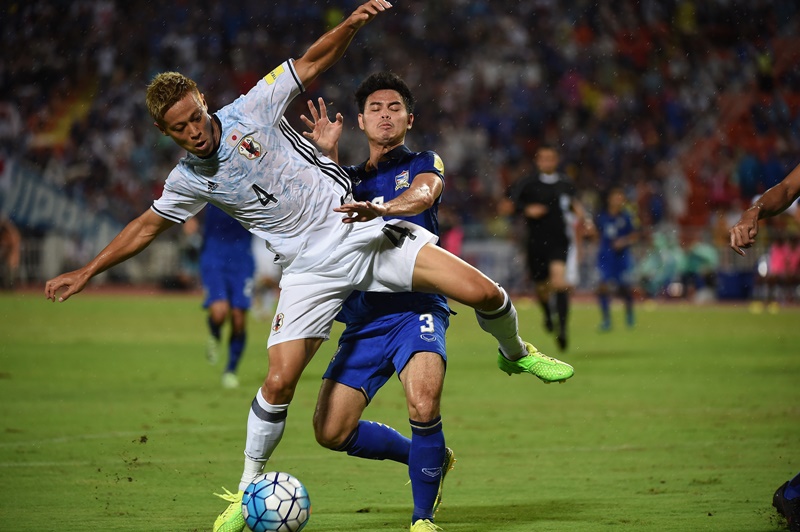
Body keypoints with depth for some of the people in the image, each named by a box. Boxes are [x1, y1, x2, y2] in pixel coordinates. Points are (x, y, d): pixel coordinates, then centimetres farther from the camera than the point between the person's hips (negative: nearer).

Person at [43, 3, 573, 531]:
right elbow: (147, 225, 17)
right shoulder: (189, 180, 3)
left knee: (483, 293, -12)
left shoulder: (251, 111, -4)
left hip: (362, 230, -1)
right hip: (310, 268, 1)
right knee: (279, 383, -14)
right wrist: (86, 272, 17)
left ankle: (515, 352, 22)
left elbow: (312, 62, 0)